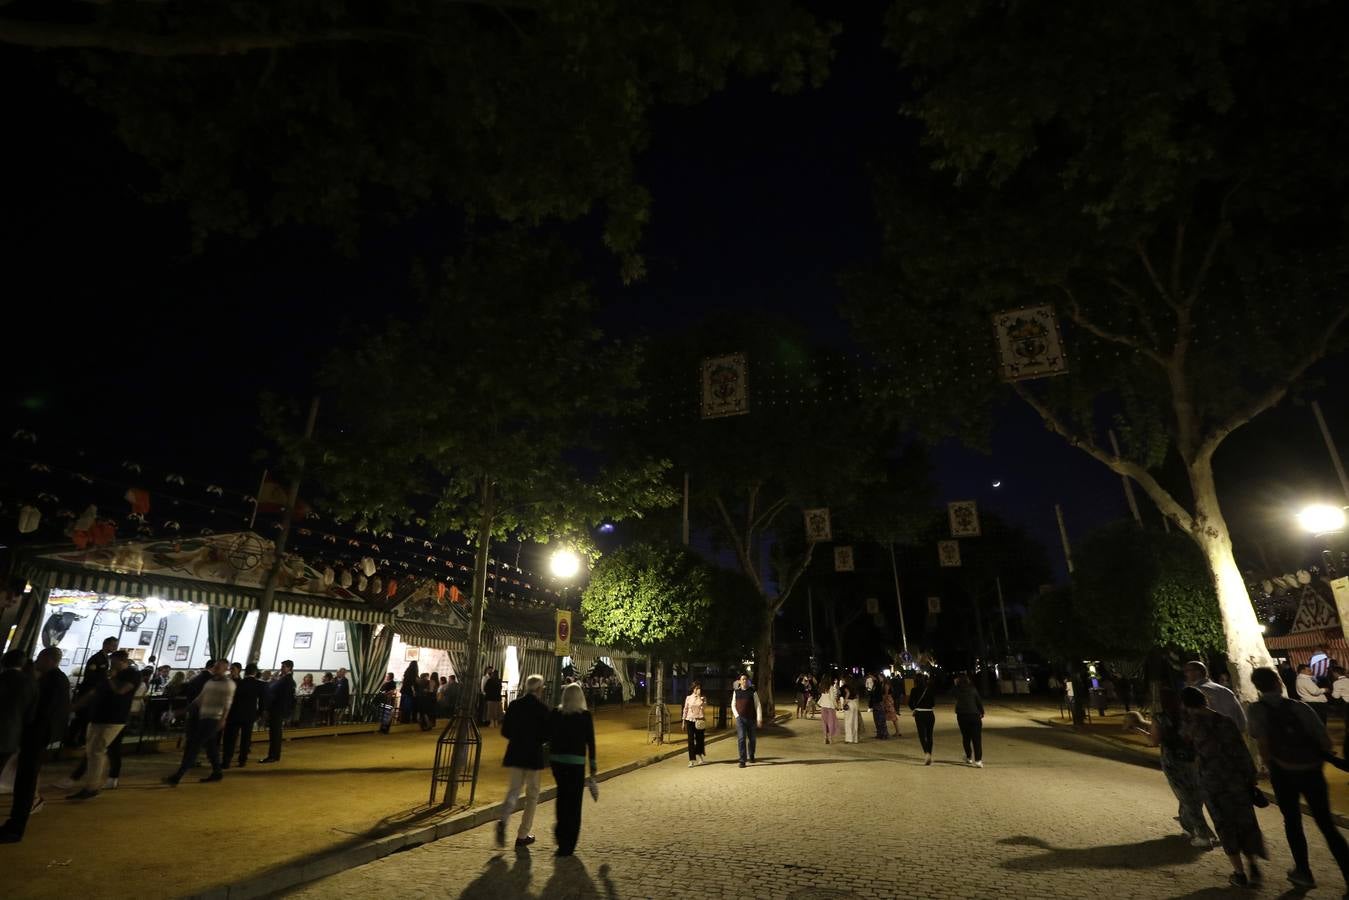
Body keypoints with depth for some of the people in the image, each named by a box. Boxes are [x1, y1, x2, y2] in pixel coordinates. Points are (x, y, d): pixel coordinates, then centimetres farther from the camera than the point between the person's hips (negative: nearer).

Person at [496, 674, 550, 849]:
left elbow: (504, 731, 2)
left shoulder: (514, 704, -1)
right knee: (532, 795, 11)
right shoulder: (542, 707, -12)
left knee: (514, 790, 16)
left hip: (515, 754, 4)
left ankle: (503, 820, -10)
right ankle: (523, 835, 15)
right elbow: (546, 734, -12)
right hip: (534, 755, -3)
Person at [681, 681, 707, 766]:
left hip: (700, 721, 0)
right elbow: (685, 710, 8)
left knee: (700, 739, 7)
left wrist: (699, 697, -16)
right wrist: (683, 722, 7)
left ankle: (699, 755, 30)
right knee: (691, 740, -4)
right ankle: (692, 760, -1)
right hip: (690, 720, 0)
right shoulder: (688, 698, 5)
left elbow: (703, 707, -12)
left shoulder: (703, 698, 4)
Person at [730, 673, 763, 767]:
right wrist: (737, 715, -2)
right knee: (741, 739, -11)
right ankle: (742, 761, -5)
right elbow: (733, 705, 11)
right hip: (740, 719, 0)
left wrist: (759, 718, -8)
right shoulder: (736, 692, 3)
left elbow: (758, 705, -2)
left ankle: (751, 756, 39)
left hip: (751, 719, 0)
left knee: (752, 738, 13)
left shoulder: (752, 692, -3)